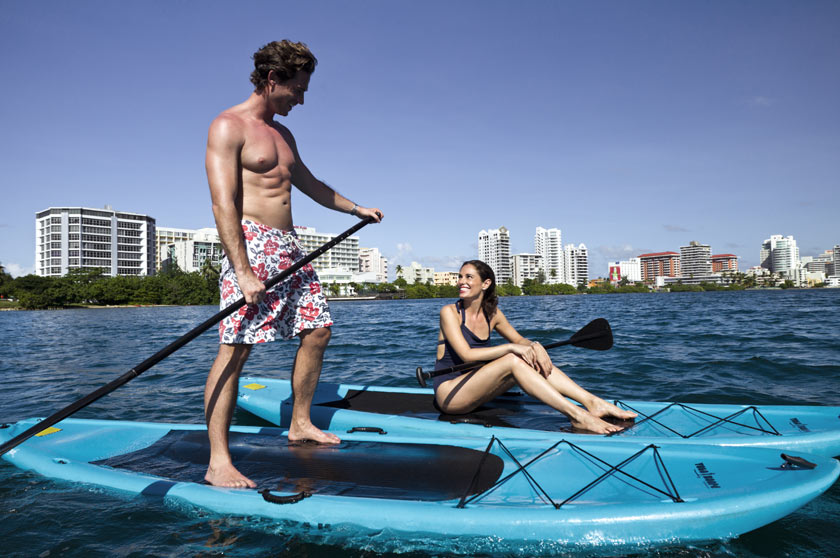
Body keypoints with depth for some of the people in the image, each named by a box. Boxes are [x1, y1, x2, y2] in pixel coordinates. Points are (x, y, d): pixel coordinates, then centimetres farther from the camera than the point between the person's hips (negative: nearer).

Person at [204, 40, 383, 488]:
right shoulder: (228, 127, -6)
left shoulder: (282, 133, 20)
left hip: (290, 248, 9)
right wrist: (243, 272, -24)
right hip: (252, 244, -9)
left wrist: (356, 208, 38)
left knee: (317, 329, 7)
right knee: (235, 347, -12)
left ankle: (300, 424, 22)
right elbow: (223, 205, -16)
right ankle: (218, 462, -7)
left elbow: (310, 184, 33)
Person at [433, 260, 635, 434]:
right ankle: (577, 416, -29)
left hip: (474, 389, 6)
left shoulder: (492, 313, 7)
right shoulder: (450, 312, -11)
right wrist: (511, 347, -24)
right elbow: (467, 354, -21)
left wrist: (535, 346, -11)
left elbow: (520, 339, 13)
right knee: (512, 361, -26)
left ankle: (593, 402, -17)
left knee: (532, 358, -10)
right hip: (449, 393, -6)